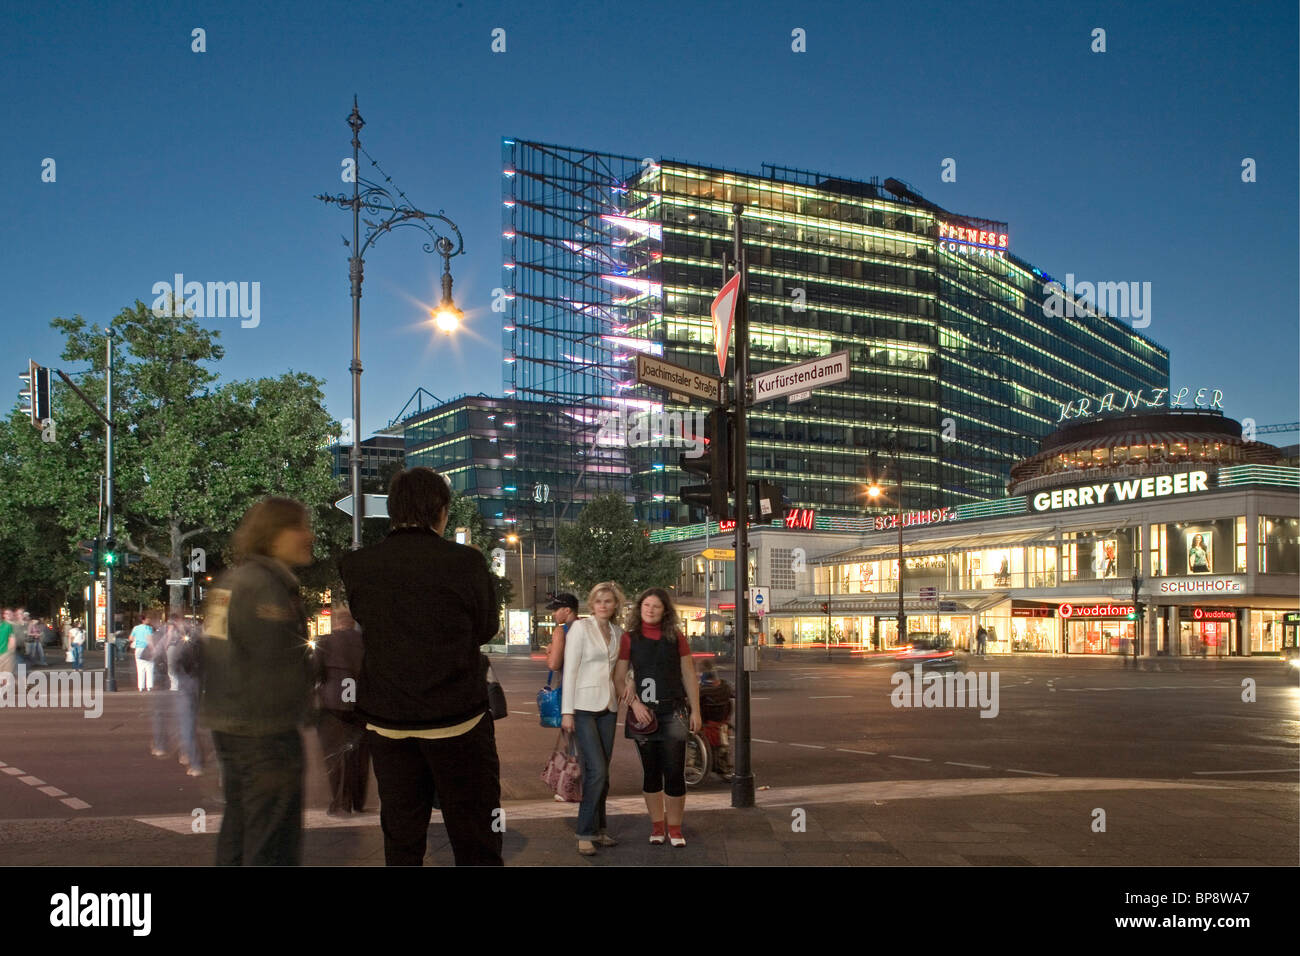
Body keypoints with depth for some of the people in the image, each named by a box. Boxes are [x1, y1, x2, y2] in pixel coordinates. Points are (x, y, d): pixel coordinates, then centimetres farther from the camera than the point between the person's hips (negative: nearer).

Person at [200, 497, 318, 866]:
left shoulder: (231, 580, 14)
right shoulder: (264, 585, -17)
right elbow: (280, 662, -19)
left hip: (227, 722, 10)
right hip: (265, 729, -10)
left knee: (238, 828, 19)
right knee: (273, 840, -3)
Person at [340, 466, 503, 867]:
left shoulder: (356, 565, -5)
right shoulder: (467, 562, -13)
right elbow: (486, 628, 1)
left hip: (387, 722, 3)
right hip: (457, 718, -3)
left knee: (400, 840, 14)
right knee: (476, 843, 8)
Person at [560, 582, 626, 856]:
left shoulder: (618, 632, 11)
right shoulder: (581, 628, -6)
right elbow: (569, 670, -9)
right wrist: (567, 712, -13)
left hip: (608, 707, 6)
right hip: (584, 706, -6)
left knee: (601, 773, 8)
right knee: (597, 771, -13)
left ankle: (598, 829, 18)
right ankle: (585, 833, -4)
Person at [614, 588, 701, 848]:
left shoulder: (676, 637, 5)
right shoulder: (629, 639, 2)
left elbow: (689, 675, 7)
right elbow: (619, 678, 0)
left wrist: (695, 710, 3)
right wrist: (635, 703, -13)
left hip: (673, 711, 0)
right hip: (643, 712, 0)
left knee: (675, 772, -4)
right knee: (651, 772, 9)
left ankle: (675, 828, 8)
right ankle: (657, 825, 21)